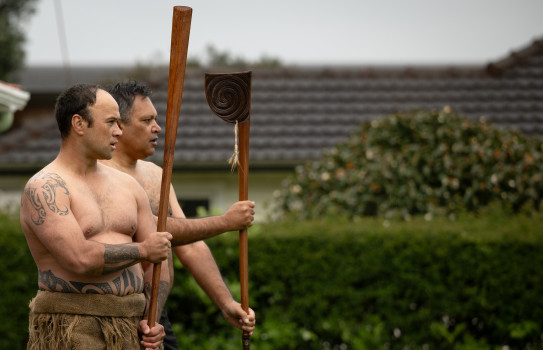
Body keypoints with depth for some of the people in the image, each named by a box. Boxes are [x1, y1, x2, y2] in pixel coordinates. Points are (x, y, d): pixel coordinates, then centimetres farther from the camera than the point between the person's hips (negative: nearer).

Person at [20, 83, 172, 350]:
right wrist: (142, 250, -8)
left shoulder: (127, 185, 13)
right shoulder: (43, 188, -8)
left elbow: (157, 262, 15)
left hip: (130, 328, 6)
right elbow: (80, 259, -21)